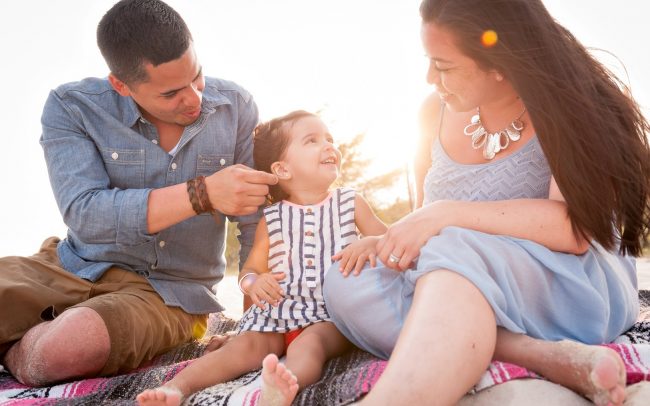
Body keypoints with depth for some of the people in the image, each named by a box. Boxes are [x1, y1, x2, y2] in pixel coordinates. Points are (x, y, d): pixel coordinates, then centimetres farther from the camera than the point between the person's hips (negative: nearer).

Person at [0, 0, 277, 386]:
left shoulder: (235, 107, -5)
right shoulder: (71, 107, -9)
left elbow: (259, 217, -1)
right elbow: (83, 214, -23)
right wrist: (202, 194, -32)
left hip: (168, 293, 0)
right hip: (72, 268, 1)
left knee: (67, 348, -31)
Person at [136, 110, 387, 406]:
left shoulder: (350, 203, 8)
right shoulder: (272, 220, 8)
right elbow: (250, 269, 11)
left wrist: (367, 247, -20)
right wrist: (254, 282, -15)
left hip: (331, 315, -2)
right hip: (278, 312, 2)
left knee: (310, 341, -33)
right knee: (244, 345, -21)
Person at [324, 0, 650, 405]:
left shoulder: (571, 105, -11)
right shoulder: (437, 111, 4)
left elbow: (575, 228, -25)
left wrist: (445, 215, -27)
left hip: (574, 281, -6)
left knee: (455, 256, -37)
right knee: (348, 286, -21)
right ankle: (549, 359, -31)